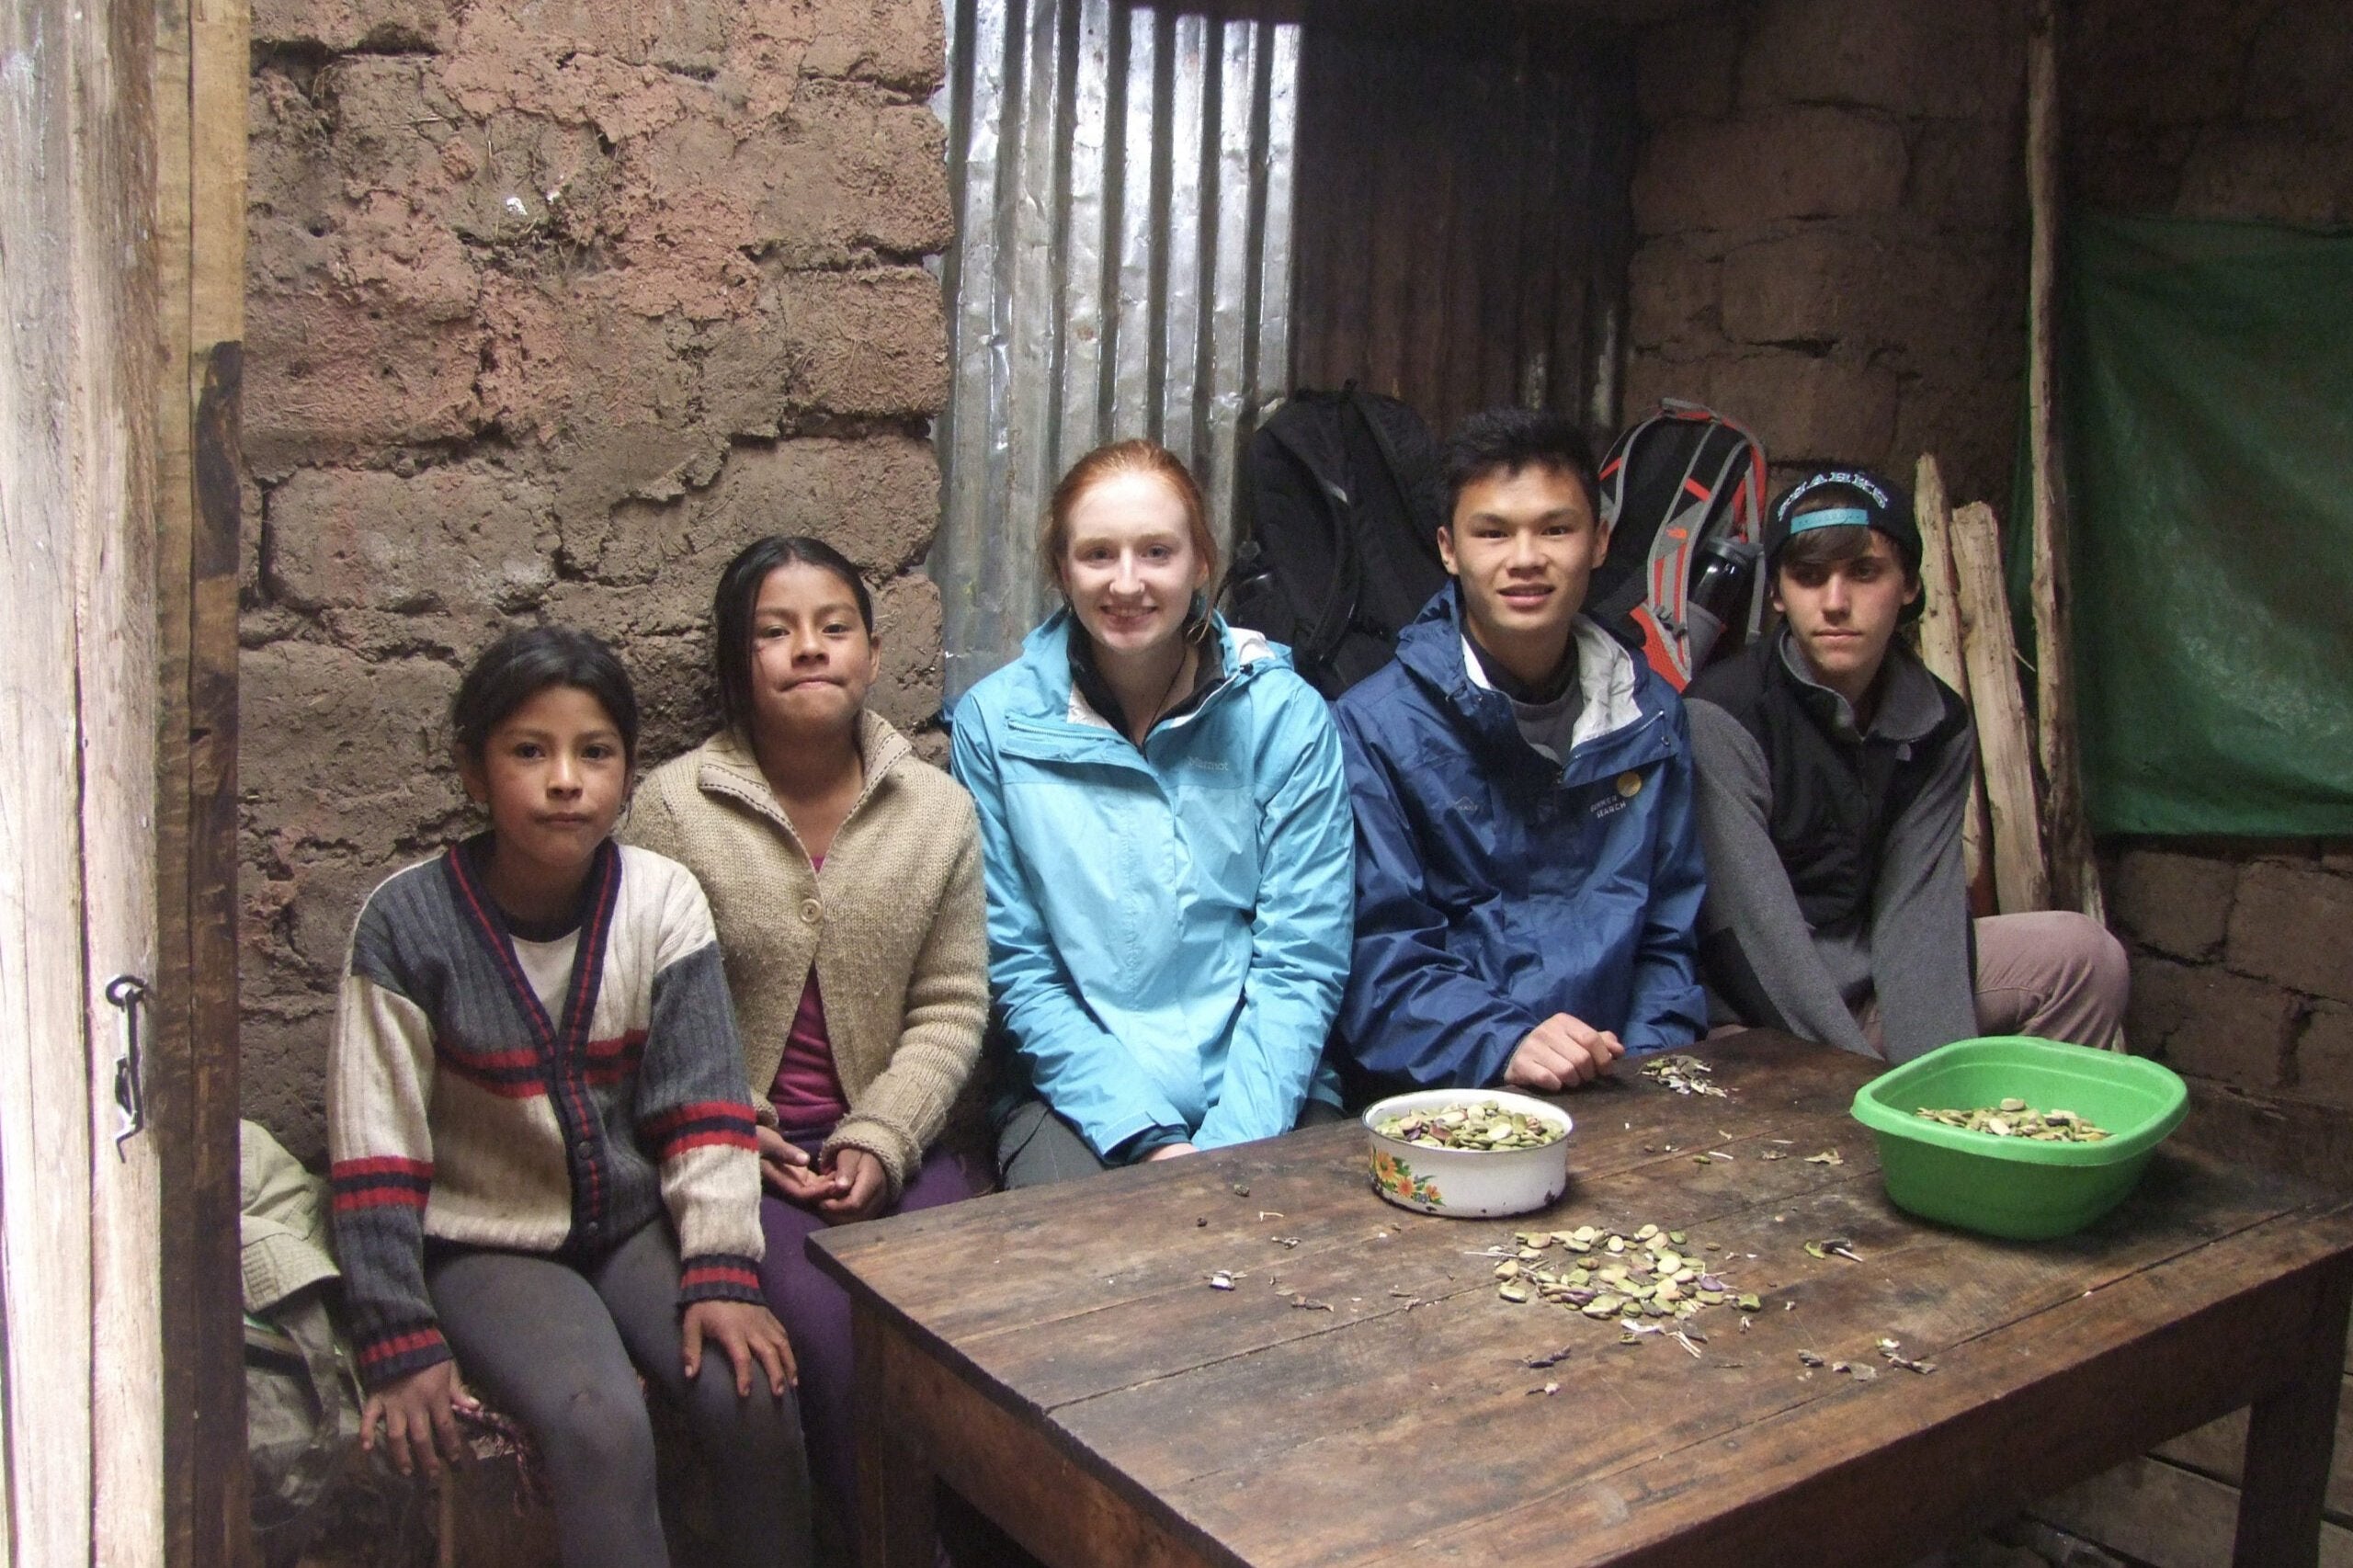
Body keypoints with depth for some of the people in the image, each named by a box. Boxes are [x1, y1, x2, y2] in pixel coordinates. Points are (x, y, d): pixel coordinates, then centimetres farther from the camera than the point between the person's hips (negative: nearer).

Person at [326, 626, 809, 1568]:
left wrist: (722, 1275, -16)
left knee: (753, 1393, -20)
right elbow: (375, 1152, -10)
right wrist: (401, 1344, -12)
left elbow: (701, 1105, -6)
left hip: (637, 1223, 3)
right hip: (486, 1244, -2)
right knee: (602, 1425, -27)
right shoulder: (408, 922, -13)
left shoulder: (662, 902, -7)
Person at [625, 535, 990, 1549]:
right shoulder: (674, 807, -1)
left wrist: (879, 1142, -9)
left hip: (890, 1136, 2)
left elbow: (951, 1008, 4)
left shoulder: (937, 809, 6)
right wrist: (739, 1143, -11)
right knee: (821, 1322, -27)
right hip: (737, 1149, -2)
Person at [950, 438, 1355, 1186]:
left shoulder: (1286, 716, 0)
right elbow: (1017, 967, 0)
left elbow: (1299, 964, -2)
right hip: (1081, 1097, 0)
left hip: (1264, 1100, 1)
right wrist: (1150, 1139, -11)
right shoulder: (995, 721, 1)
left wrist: (1227, 1151, -14)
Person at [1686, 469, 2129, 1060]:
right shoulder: (1720, 716, -19)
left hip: (1872, 978, 6)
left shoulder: (1938, 725, 1)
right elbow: (1758, 931, -24)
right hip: (1751, 1020, -6)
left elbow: (1915, 912, -9)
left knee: (2079, 954, -4)